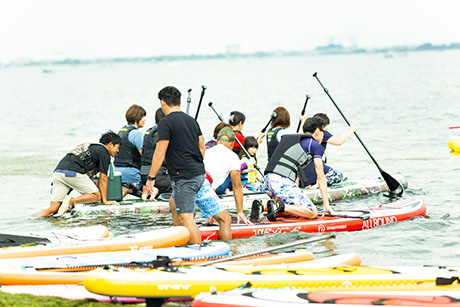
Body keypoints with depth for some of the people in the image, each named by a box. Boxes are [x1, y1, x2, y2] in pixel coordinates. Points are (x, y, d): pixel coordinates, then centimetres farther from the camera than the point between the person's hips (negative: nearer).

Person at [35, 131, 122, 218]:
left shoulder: (89, 146, 34)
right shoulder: (104, 152, 9)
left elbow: (88, 174, 41)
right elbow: (103, 179, 8)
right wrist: (105, 201, 14)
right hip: (73, 172, -8)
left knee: (53, 208, 4)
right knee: (97, 196, 6)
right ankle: (72, 200, -16)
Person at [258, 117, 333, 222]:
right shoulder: (315, 145, 7)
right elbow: (321, 177, 7)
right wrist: (326, 204, 11)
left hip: (268, 179, 8)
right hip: (282, 182, -8)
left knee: (291, 211, 22)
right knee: (313, 212, -4)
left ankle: (261, 206, 0)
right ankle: (279, 207, -22)